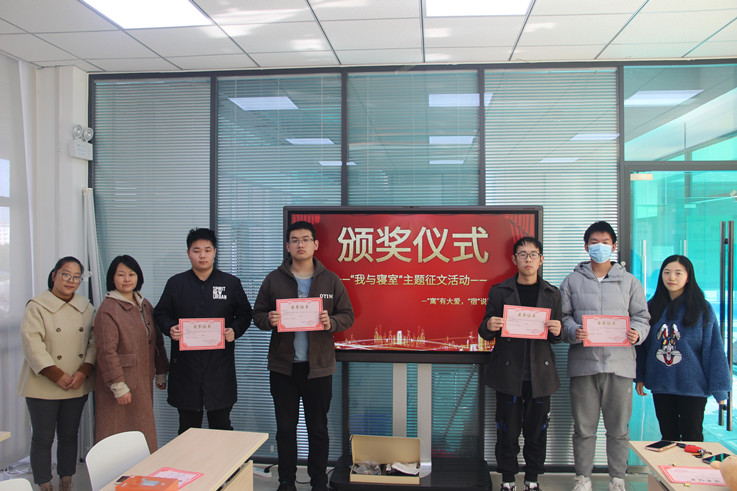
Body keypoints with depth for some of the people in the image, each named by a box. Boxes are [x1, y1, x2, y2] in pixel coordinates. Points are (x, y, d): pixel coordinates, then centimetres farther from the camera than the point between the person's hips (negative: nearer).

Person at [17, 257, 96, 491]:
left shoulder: (86, 308, 7)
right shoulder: (37, 306, -5)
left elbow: (94, 341, 3)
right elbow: (33, 344, -13)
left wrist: (83, 372, -10)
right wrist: (57, 376, -17)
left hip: (77, 386, 4)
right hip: (43, 387, -4)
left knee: (69, 436, 12)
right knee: (43, 438, 5)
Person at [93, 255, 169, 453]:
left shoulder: (145, 306, 11)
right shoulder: (108, 309, -11)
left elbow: (157, 342, 17)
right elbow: (107, 351, -15)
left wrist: (161, 373, 16)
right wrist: (118, 386, -17)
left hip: (143, 382, 7)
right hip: (122, 384, -7)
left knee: (143, 436, 11)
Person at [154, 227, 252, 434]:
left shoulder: (231, 283, 6)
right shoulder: (175, 283, 8)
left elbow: (245, 314, 9)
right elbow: (160, 314, 12)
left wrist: (235, 331, -10)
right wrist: (170, 329, -8)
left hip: (220, 363, -1)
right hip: (185, 363, 1)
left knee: (221, 423, 7)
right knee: (188, 426, 9)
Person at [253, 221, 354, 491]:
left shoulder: (330, 280, 3)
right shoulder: (274, 279, 4)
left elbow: (348, 315, 5)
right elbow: (258, 314, 8)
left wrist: (332, 323, -16)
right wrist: (269, 320, -15)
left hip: (318, 367, 0)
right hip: (283, 366, 1)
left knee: (318, 428, 10)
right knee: (285, 428, 11)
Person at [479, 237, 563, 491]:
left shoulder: (552, 294, 9)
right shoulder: (499, 291, 3)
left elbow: (556, 336, 12)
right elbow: (486, 332, 6)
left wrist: (557, 332, -10)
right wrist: (489, 326, -16)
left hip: (540, 374, 2)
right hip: (508, 373, -1)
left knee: (536, 430, 7)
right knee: (508, 430, 4)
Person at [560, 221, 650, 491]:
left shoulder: (629, 281, 13)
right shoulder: (572, 281, 11)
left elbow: (641, 316, 11)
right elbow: (563, 316, 7)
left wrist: (637, 333, -10)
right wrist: (573, 332, -13)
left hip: (619, 361, 1)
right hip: (583, 361, 0)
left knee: (619, 427, 6)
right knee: (584, 426, 5)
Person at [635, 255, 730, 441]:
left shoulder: (703, 309, -4)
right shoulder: (652, 307, 4)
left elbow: (714, 349, -4)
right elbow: (642, 346, 9)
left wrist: (718, 387, -6)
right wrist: (640, 377, 7)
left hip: (692, 386, -3)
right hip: (660, 385, 3)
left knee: (692, 439, 6)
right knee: (668, 436, 13)